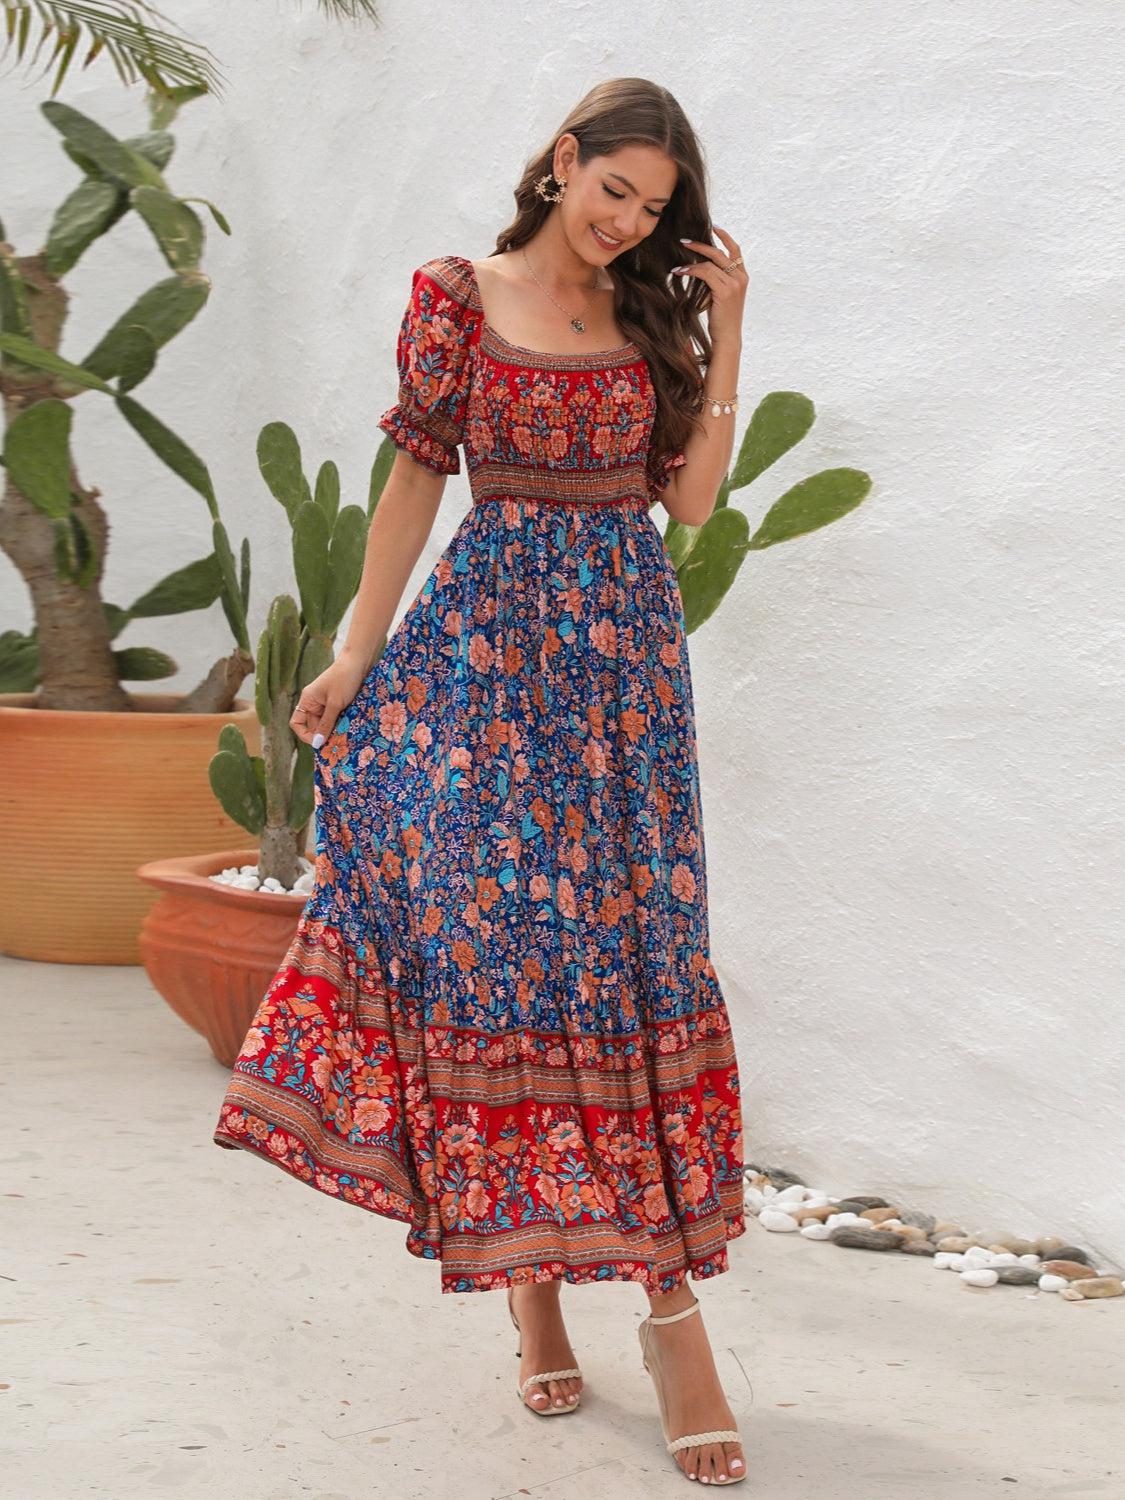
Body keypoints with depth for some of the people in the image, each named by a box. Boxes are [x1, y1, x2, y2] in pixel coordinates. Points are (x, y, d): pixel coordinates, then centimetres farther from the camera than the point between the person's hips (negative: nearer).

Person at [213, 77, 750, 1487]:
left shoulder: (655, 312, 9)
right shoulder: (458, 297, 2)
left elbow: (690, 499, 5)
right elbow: (416, 475, 3)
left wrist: (724, 339, -1)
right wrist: (355, 654, 1)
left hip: (626, 649, 2)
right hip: (489, 640, -2)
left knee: (638, 949, -3)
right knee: (496, 933, -3)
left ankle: (669, 1290, -2)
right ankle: (527, 1265, 7)